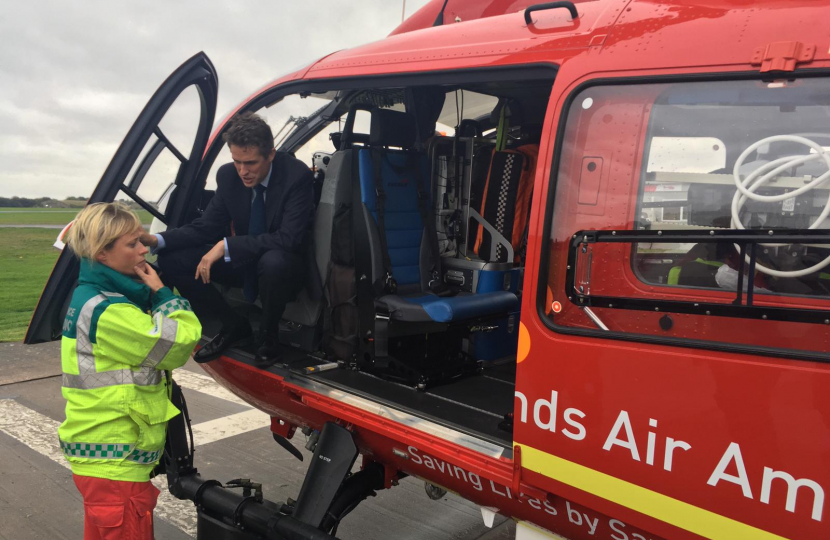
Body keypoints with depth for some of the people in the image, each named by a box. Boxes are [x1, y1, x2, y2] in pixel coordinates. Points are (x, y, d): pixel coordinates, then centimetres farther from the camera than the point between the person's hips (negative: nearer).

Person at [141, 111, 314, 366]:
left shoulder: (297, 176, -23)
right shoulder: (228, 175, -7)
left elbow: (289, 238, -31)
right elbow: (206, 227, -2)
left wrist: (227, 246, -35)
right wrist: (156, 240, -19)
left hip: (284, 266, -5)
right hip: (246, 261, 6)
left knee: (273, 261, -41)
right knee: (171, 260, -9)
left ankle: (268, 335, -10)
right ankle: (234, 326, 6)